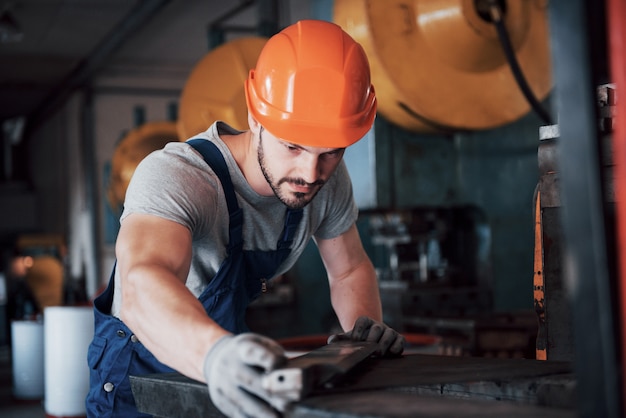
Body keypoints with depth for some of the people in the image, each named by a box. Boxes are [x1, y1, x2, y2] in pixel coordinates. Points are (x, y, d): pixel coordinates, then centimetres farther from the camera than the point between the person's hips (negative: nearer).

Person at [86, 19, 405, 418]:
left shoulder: (328, 179, -12)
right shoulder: (174, 176, -30)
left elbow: (351, 270, 3)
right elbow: (143, 287, -48)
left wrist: (366, 327, -17)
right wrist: (216, 354, -66)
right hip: (141, 371, -4)